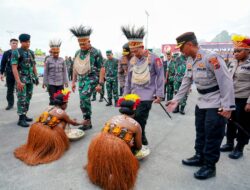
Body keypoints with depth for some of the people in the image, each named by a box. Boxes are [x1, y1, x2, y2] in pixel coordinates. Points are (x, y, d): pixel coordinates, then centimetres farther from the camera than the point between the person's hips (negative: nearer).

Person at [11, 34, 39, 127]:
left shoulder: (31, 52, 12)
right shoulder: (16, 52, -8)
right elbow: (14, 68, -15)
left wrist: (36, 77, 13)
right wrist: (18, 81, -22)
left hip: (30, 79, 6)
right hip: (22, 79, -6)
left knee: (28, 98, 10)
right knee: (22, 99, -6)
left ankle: (24, 115, 21)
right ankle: (21, 119, -1)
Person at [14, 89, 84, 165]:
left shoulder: (49, 107, 15)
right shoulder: (62, 112, -2)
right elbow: (72, 122, 13)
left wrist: (71, 120, 42)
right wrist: (80, 123, 34)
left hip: (35, 129, 7)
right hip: (46, 134, -7)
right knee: (62, 122, 3)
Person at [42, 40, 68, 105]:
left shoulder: (62, 60, 3)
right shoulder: (48, 60, -1)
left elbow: (64, 71, 5)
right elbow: (46, 72, 1)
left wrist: (66, 81, 1)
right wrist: (44, 82, 1)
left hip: (60, 83, 2)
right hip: (51, 83, -2)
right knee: (52, 99, 0)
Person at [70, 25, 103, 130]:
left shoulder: (96, 53, -10)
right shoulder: (77, 53, 9)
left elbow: (101, 69, -10)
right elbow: (75, 68, 16)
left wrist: (100, 84, -14)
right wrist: (73, 81, 14)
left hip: (92, 78, -7)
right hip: (81, 79, 7)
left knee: (84, 97, -24)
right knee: (83, 100, 8)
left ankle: (87, 120, -9)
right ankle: (88, 122, 21)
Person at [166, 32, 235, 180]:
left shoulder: (211, 58, -24)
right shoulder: (190, 61, 3)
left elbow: (226, 82, -23)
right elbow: (186, 82, 9)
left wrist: (227, 106, -23)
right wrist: (176, 99, 6)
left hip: (216, 103, -8)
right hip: (202, 101, 9)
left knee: (212, 135, 2)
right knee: (200, 131, 18)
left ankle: (210, 166, 18)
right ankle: (200, 157, 36)